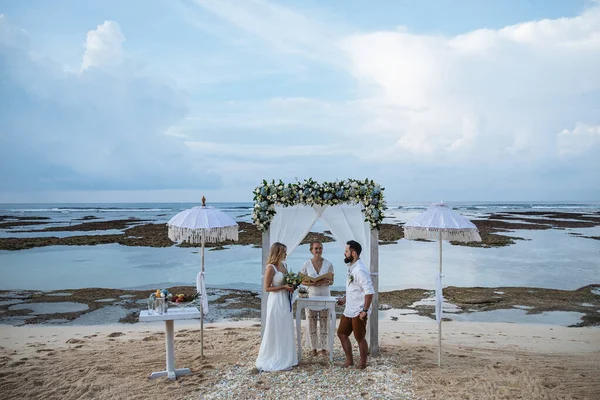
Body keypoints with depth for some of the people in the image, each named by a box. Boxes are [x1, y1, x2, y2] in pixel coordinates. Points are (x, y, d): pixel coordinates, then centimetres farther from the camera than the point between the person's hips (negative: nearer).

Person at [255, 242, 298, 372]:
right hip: (276, 301, -8)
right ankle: (274, 360, 13)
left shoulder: (283, 265, 8)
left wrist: (290, 286, 1)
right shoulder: (271, 268, -15)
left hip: (285, 301, 8)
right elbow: (267, 288, -14)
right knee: (276, 331, 1)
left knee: (286, 330, 13)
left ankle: (285, 358, 24)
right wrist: (284, 287, -18)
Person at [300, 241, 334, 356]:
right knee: (312, 323, 4)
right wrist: (313, 283, -18)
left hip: (325, 296, 0)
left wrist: (326, 282, -20)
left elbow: (331, 281, 3)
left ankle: (323, 348, 16)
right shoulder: (307, 264, -2)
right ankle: (314, 348, 18)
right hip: (311, 296, 0)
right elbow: (302, 281, 1)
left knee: (324, 323, 4)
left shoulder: (328, 264, 0)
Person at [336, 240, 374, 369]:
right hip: (348, 310, 10)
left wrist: (365, 310, -23)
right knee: (342, 334, 16)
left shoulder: (360, 270, -22)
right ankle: (349, 360, 30)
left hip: (358, 312, -10)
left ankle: (363, 364, 23)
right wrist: (344, 299, 13)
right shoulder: (351, 267, 8)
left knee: (360, 338, 6)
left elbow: (369, 292, -25)